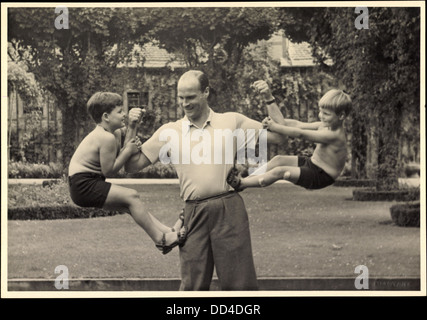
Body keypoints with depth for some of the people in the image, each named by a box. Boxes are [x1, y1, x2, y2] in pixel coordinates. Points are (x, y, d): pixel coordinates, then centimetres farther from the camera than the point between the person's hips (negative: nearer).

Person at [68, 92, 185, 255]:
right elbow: (108, 170, -18)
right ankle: (160, 239, -13)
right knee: (131, 197, -15)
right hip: (84, 185, -11)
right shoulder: (107, 138, -20)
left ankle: (168, 231, 6)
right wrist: (128, 151, -13)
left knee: (131, 204, 7)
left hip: (90, 183, 11)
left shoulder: (115, 133, 12)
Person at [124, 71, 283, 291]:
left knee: (239, 284, 1)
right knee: (193, 286, 5)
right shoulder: (169, 131, 10)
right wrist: (131, 127, 1)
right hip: (194, 213, 1)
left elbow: (277, 136, 8)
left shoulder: (233, 121, 8)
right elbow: (132, 165, 11)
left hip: (229, 209, -1)